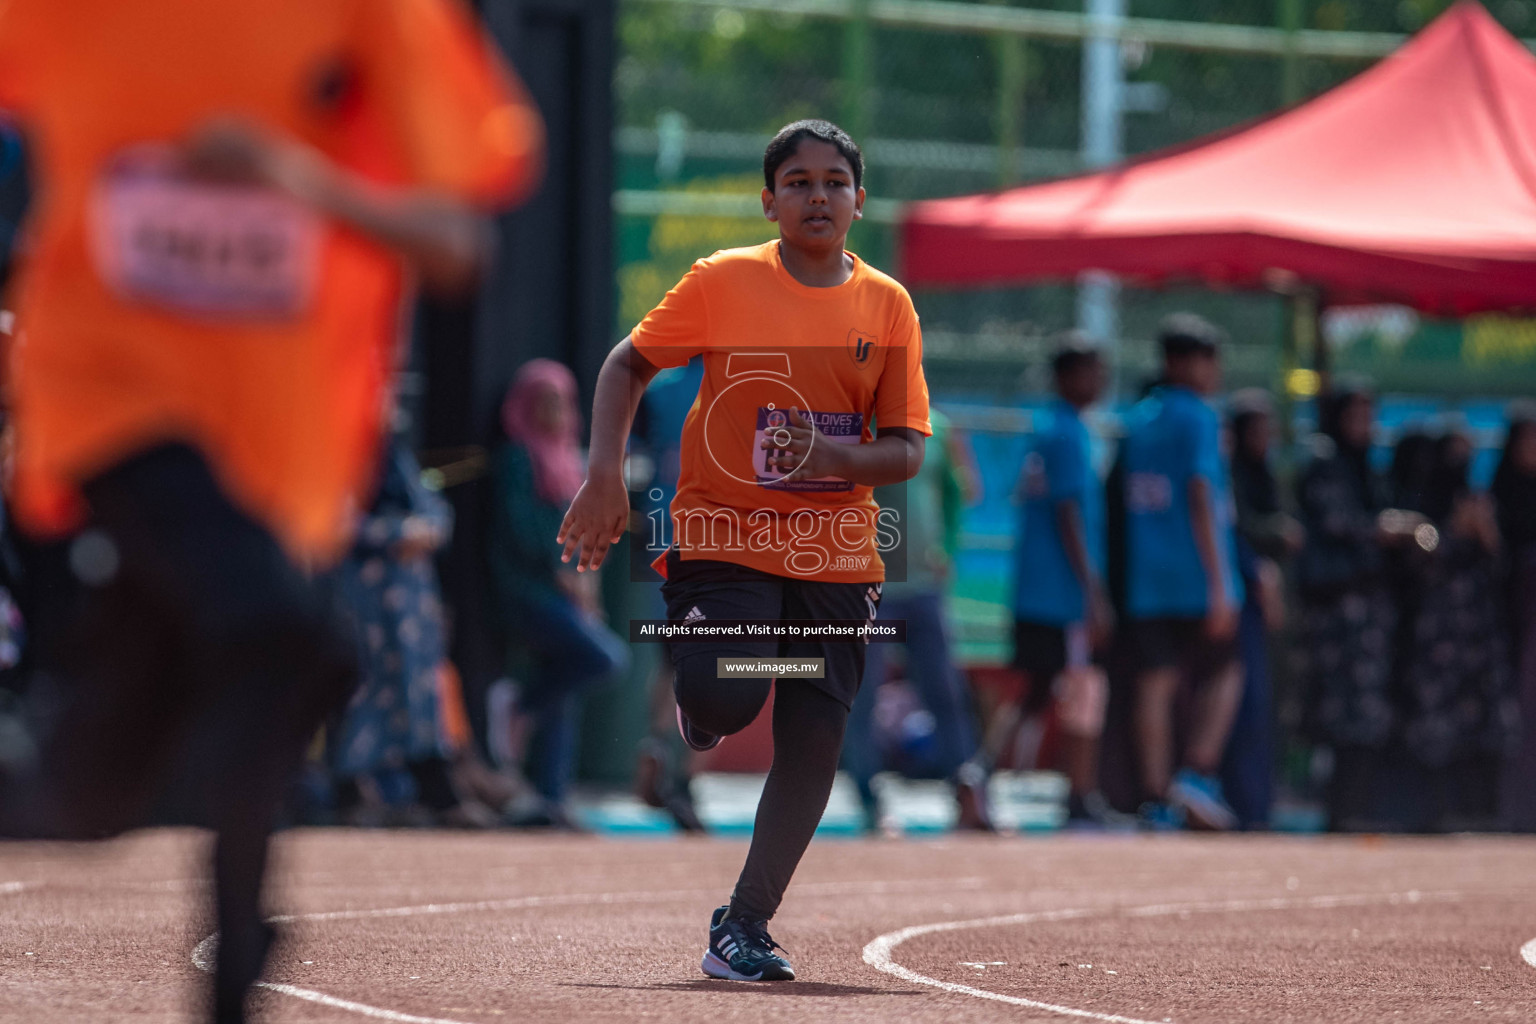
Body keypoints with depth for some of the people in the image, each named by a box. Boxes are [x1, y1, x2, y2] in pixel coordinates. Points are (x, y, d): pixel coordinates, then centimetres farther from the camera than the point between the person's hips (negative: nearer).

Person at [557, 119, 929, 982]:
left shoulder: (887, 305, 2)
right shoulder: (723, 282, -3)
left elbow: (907, 452, 2)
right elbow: (628, 366, 7)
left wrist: (831, 455, -18)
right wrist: (605, 479, -5)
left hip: (837, 555, 2)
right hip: (724, 536, -2)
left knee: (814, 745, -3)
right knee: (727, 695, -25)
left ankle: (746, 925, 13)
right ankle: (698, 705, 13)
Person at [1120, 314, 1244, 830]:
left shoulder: (1137, 420, 14)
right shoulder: (1198, 418, -7)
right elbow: (1201, 499, -13)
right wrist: (1220, 584, -15)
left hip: (1145, 576, 6)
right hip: (1195, 575, -6)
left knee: (1155, 683, 3)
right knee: (1223, 674, 7)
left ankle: (1156, 800, -3)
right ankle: (1198, 774, -8)